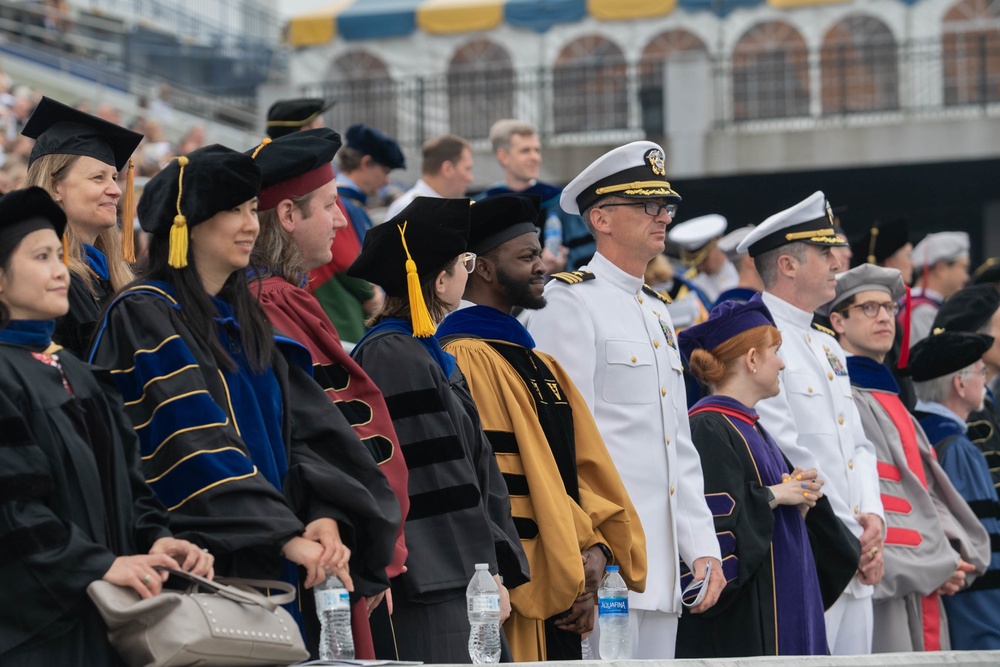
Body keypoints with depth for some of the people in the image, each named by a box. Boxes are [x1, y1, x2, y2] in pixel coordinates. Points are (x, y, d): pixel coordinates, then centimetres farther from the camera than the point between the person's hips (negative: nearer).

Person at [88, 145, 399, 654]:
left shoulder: (245, 321, 16)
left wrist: (325, 516, -13)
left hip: (269, 574, 7)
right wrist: (288, 535, -24)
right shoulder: (143, 316, -8)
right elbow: (195, 443, -18)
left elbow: (304, 426, 7)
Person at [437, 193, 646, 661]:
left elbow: (587, 466, 14)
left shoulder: (540, 365, 19)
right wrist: (573, 571, -12)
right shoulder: (467, 360, -10)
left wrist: (596, 549, -3)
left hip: (565, 597, 9)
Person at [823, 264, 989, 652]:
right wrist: (934, 565, -13)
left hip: (921, 587, 8)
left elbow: (929, 487, 17)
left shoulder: (891, 398, 21)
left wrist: (952, 555, 0)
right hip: (879, 585, -8)